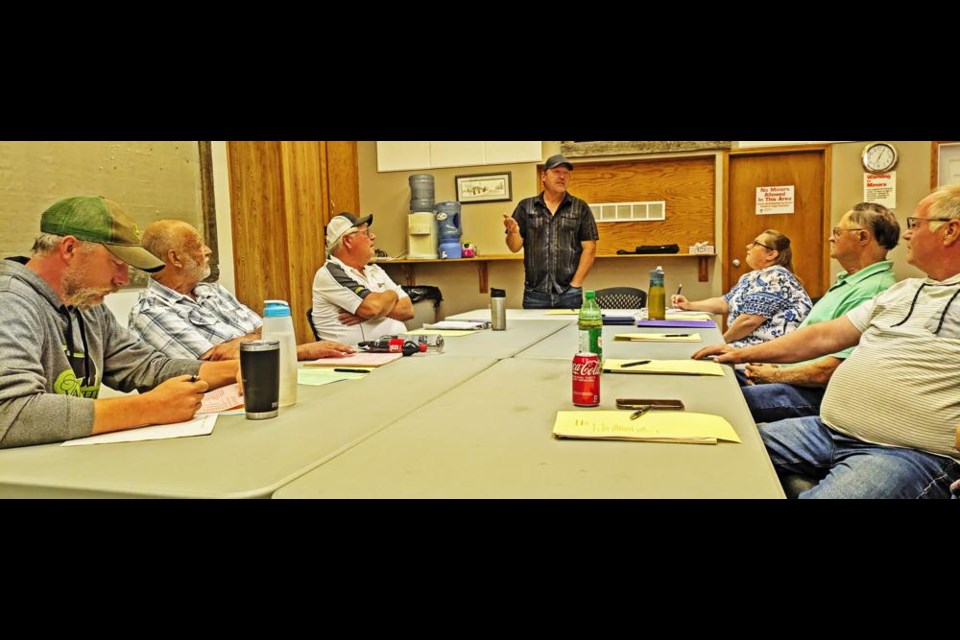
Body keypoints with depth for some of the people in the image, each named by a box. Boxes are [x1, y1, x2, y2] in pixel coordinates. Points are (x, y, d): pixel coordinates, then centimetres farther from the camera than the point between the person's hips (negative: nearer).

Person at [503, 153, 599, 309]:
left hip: (569, 293, 0)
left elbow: (589, 249, 2)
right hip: (534, 292, 1)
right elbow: (515, 247, 5)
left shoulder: (580, 208, 5)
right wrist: (513, 232, -16)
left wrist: (576, 284, -5)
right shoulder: (525, 207, 8)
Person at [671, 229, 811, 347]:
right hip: (754, 343, 9)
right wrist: (689, 305, 7)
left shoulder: (774, 277, -15)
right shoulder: (752, 277, 17)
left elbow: (749, 320, -21)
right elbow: (724, 303, 19)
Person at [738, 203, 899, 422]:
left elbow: (827, 371, -25)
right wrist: (770, 363, 6)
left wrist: (773, 375, -11)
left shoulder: (872, 293, -21)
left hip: (814, 394, -10)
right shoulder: (849, 282, 14)